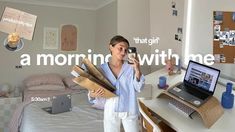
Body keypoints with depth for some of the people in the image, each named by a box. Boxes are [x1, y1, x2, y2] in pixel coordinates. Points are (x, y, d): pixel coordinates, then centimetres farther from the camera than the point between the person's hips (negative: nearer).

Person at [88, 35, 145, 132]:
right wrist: (92, 95, -23)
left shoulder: (131, 67, -8)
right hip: (110, 111, 1)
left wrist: (138, 71, -24)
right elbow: (98, 92, -1)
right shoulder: (102, 69, -5)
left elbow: (139, 88, -10)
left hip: (129, 110, 0)